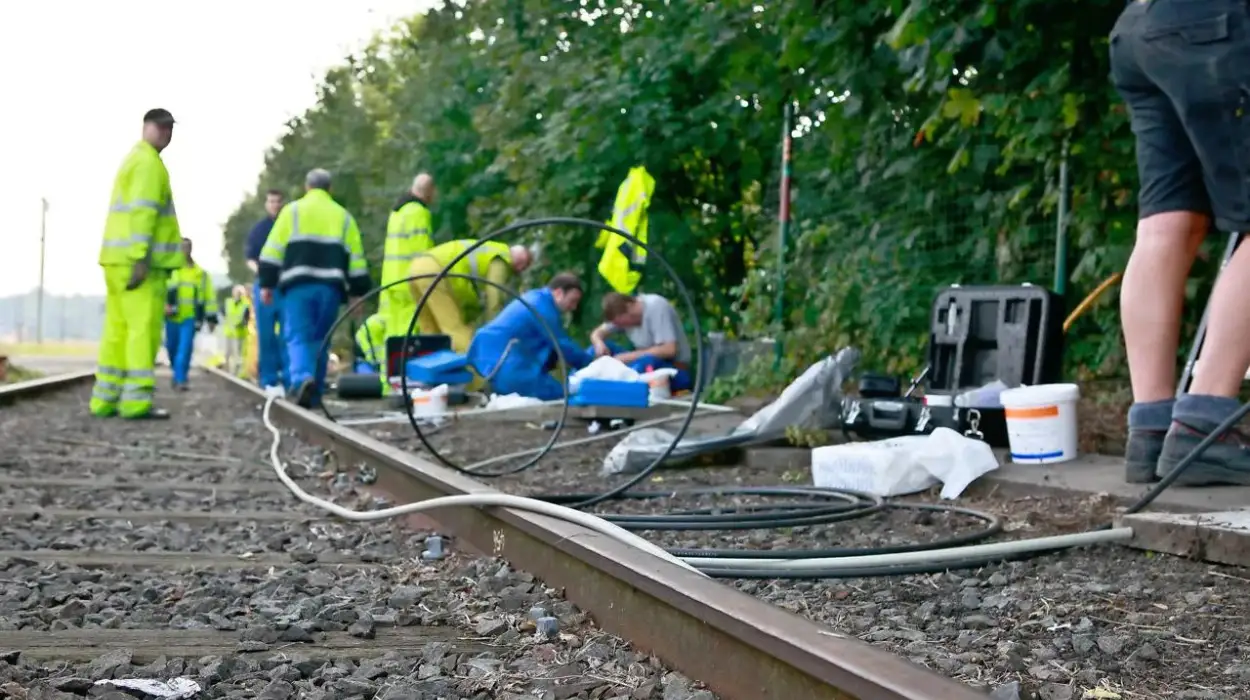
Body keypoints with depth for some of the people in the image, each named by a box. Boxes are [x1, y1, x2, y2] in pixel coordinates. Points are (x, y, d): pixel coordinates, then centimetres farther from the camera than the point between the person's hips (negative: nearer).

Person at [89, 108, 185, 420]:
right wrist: (141, 258, -24)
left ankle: (105, 399, 8)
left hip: (119, 258, 10)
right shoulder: (149, 162, -7)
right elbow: (142, 212, -18)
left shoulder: (133, 160, 25)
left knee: (118, 329, 9)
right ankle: (137, 400, -14)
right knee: (144, 328, -10)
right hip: (139, 259, -10)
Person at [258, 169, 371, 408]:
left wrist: (267, 283, 6)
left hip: (299, 284, -2)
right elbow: (356, 259, 14)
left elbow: (273, 250, 2)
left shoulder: (292, 211, 9)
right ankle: (313, 395, 13)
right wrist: (359, 292, 18)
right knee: (320, 340, 12)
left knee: (297, 336, -4)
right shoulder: (343, 216, 17)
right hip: (331, 285, 2)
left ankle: (301, 378, -30)